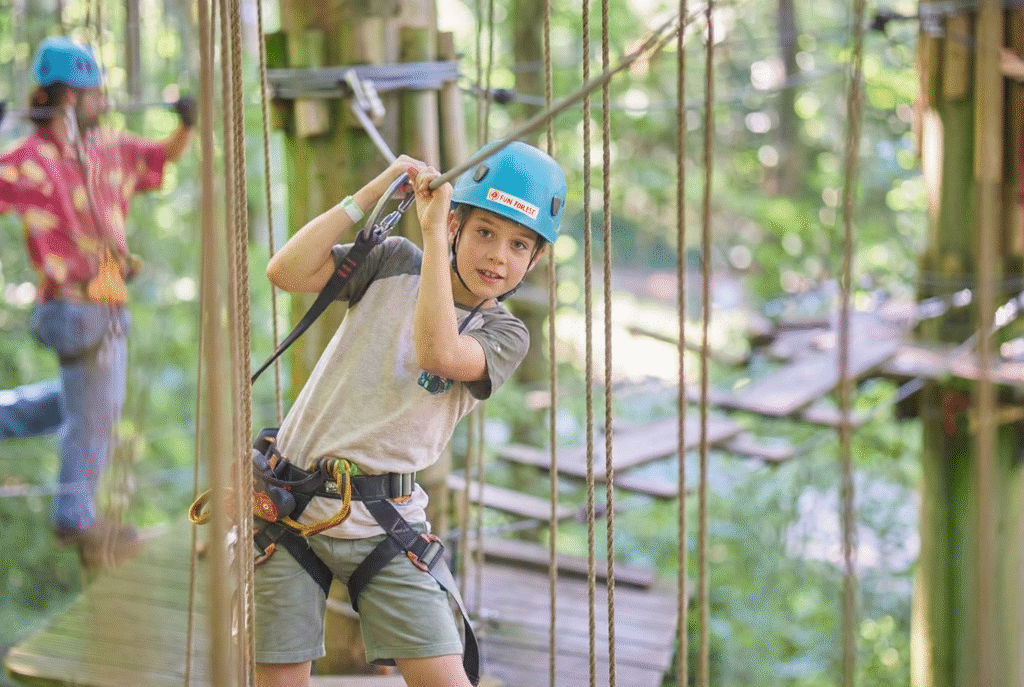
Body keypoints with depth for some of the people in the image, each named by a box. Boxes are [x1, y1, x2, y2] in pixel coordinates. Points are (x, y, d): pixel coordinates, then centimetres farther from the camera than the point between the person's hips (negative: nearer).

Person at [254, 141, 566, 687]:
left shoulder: (504, 335, -2)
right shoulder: (395, 263, 1)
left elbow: (437, 353, -25)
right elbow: (285, 273, -12)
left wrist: (431, 231, -21)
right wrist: (372, 194, -15)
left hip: (384, 524, 0)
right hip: (291, 504, 0)